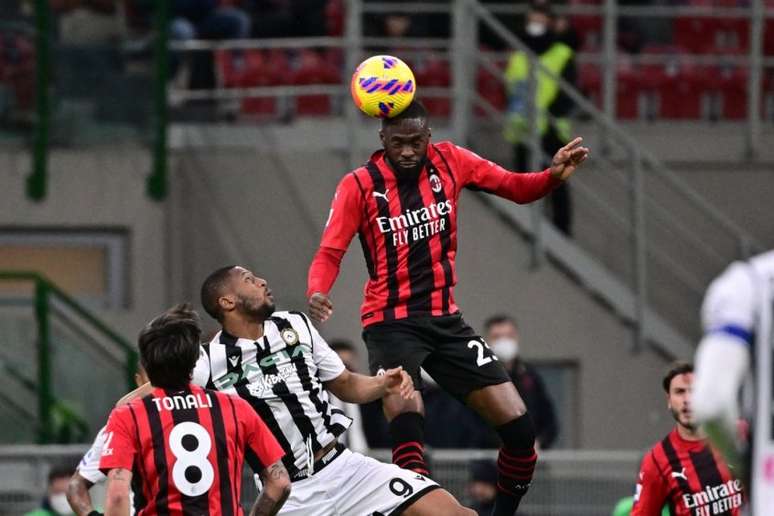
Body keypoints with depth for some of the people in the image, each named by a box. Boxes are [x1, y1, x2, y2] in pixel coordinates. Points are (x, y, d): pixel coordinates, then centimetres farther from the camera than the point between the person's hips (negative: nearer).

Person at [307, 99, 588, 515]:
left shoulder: (449, 161, 1)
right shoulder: (360, 185, -8)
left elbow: (516, 188, 7)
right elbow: (330, 254, -11)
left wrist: (555, 175, -14)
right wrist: (317, 292, -32)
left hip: (445, 320, 4)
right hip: (391, 321, -4)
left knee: (518, 427, -1)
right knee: (405, 414, -32)